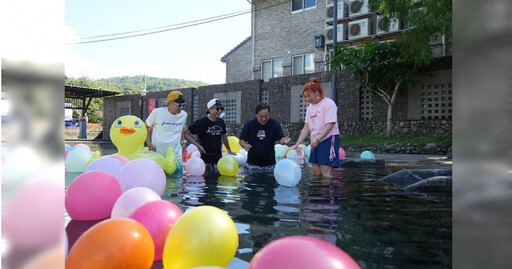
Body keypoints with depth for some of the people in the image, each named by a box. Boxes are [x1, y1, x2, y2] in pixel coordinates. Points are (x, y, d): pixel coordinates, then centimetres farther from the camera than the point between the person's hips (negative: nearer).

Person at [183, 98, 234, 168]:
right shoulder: (201, 122, -11)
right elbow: (186, 133, -7)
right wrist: (198, 145, -14)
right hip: (206, 159, -6)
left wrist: (229, 150, 24)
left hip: (219, 157, 6)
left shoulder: (221, 122, 6)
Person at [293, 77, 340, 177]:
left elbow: (330, 125, -18)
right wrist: (297, 144, 5)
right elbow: (306, 128, 13)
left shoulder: (328, 103, -8)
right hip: (315, 142, 8)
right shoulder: (310, 107, 15)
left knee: (326, 174, -13)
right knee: (316, 173, 5)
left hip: (328, 140, -7)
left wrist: (317, 139, -26)